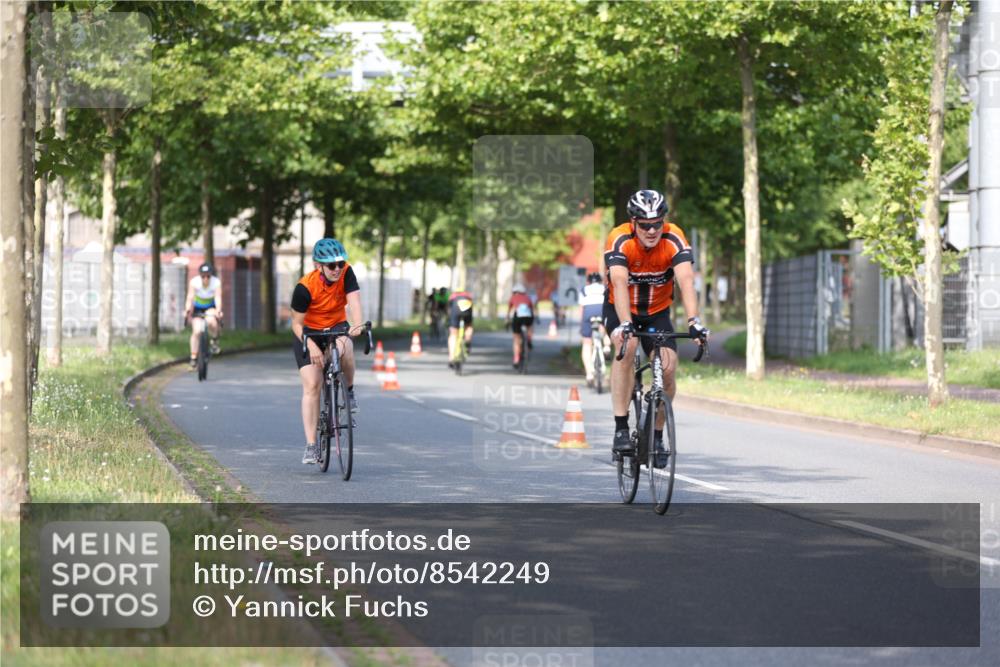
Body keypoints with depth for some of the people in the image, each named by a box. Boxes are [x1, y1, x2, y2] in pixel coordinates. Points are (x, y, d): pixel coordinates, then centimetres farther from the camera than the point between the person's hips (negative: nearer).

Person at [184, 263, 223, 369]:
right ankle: (193, 358, -2)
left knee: (211, 322, -32)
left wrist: (218, 311, -52)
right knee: (196, 331, -14)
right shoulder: (194, 282, -25)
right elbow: (190, 297, -34)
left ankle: (214, 340, -3)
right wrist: (187, 310, -51)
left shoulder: (216, 282, -25)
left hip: (211, 308, -1)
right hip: (197, 308, 1)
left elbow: (218, 298, -35)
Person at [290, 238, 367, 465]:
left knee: (345, 348, -36)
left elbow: (354, 301, -32)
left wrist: (357, 325, -53)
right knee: (312, 386, -13)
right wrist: (311, 346, -34)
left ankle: (349, 391, -8)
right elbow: (297, 323, -18)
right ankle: (311, 445, -9)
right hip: (309, 332, -1)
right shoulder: (305, 287, -26)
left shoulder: (346, 273, -20)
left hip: (337, 327, 2)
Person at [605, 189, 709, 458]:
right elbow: (620, 283, -40)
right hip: (621, 309, -2)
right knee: (626, 346, -31)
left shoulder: (674, 239, -23)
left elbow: (686, 280, -35)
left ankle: (657, 435, 8)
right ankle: (621, 429, -26)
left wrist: (694, 321, -49)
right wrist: (625, 324, -54)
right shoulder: (620, 240, -28)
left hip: (657, 312, 2)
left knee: (668, 368, -15)